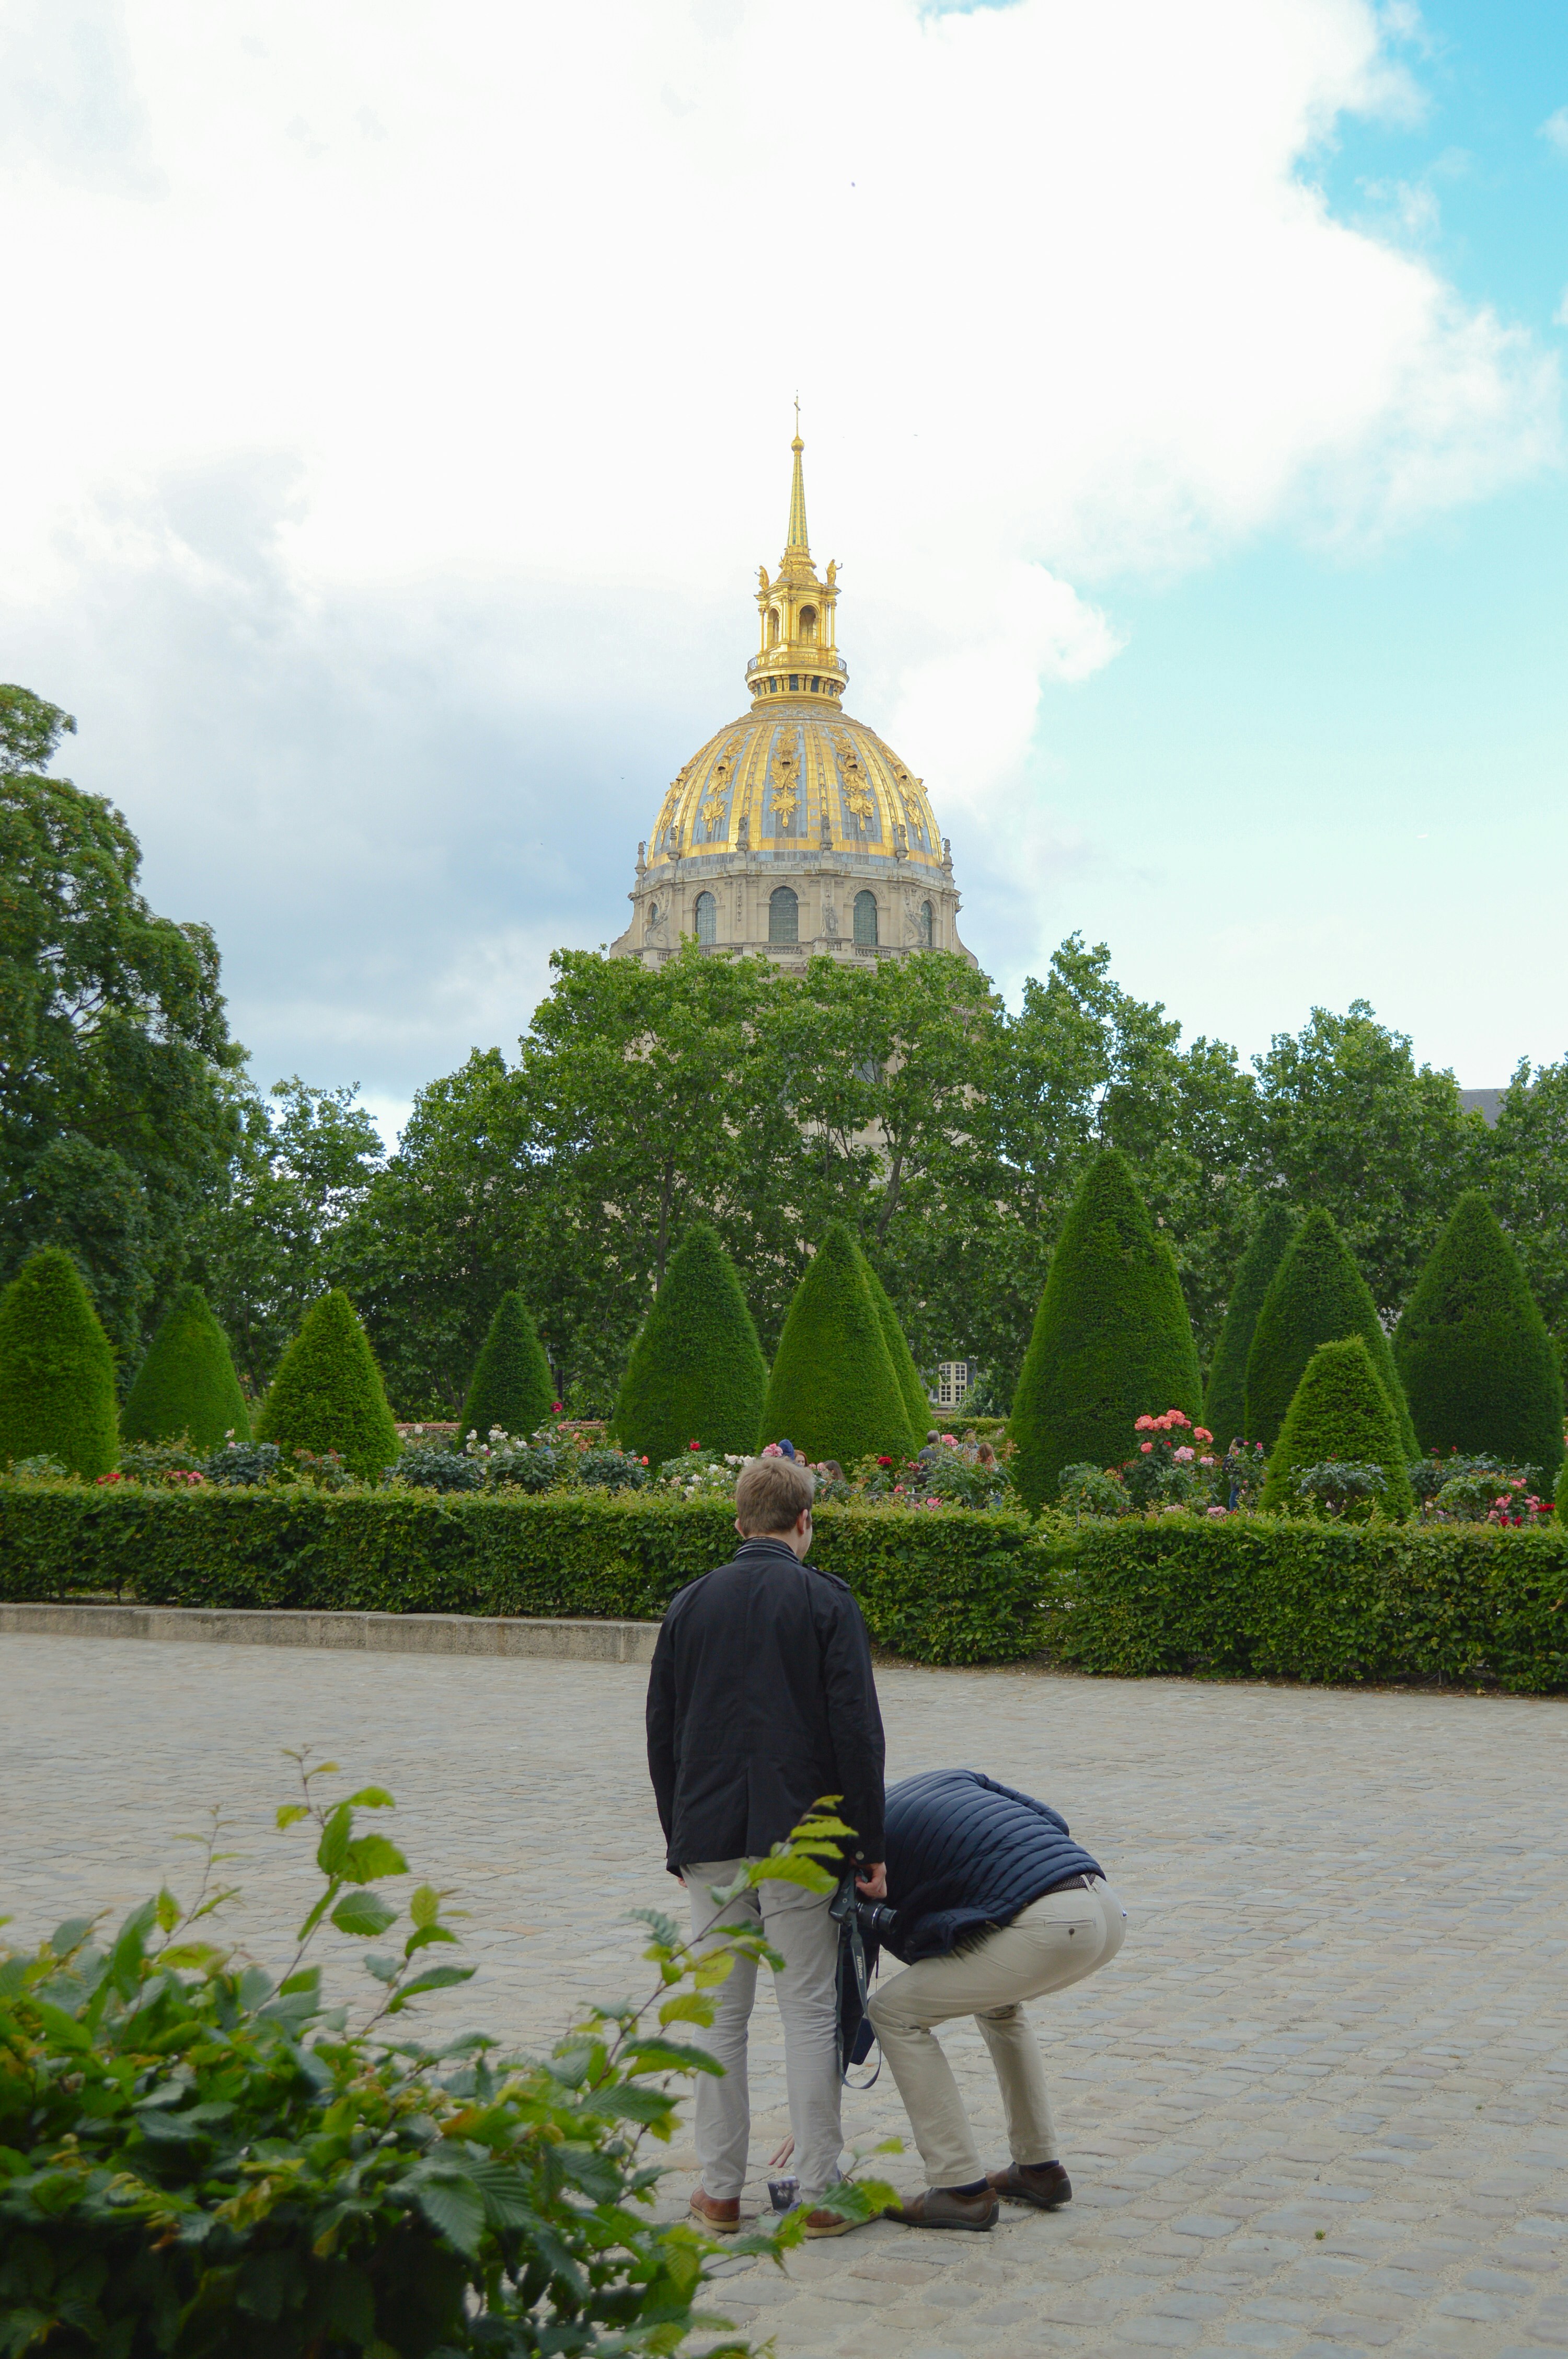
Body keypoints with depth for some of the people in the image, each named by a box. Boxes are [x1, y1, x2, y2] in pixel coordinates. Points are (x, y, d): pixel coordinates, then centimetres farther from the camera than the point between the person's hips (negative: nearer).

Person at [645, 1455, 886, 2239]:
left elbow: (662, 1734, 12)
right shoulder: (824, 1600, -3)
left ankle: (720, 2190, 14)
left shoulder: (690, 1603, 9)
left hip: (711, 1841, 3)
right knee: (810, 2011, 4)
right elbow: (857, 1730, -8)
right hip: (799, 1836, -3)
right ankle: (818, 2193, 6)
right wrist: (870, 1845, -3)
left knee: (722, 2013, 10)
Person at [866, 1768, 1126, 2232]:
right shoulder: (952, 1778, 28)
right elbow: (1054, 1823, 21)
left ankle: (963, 2190, 8)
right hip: (1109, 1912, 8)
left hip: (1048, 1928, -8)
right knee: (996, 1999, 34)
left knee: (895, 2012, 7)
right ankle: (1040, 2170, 34)